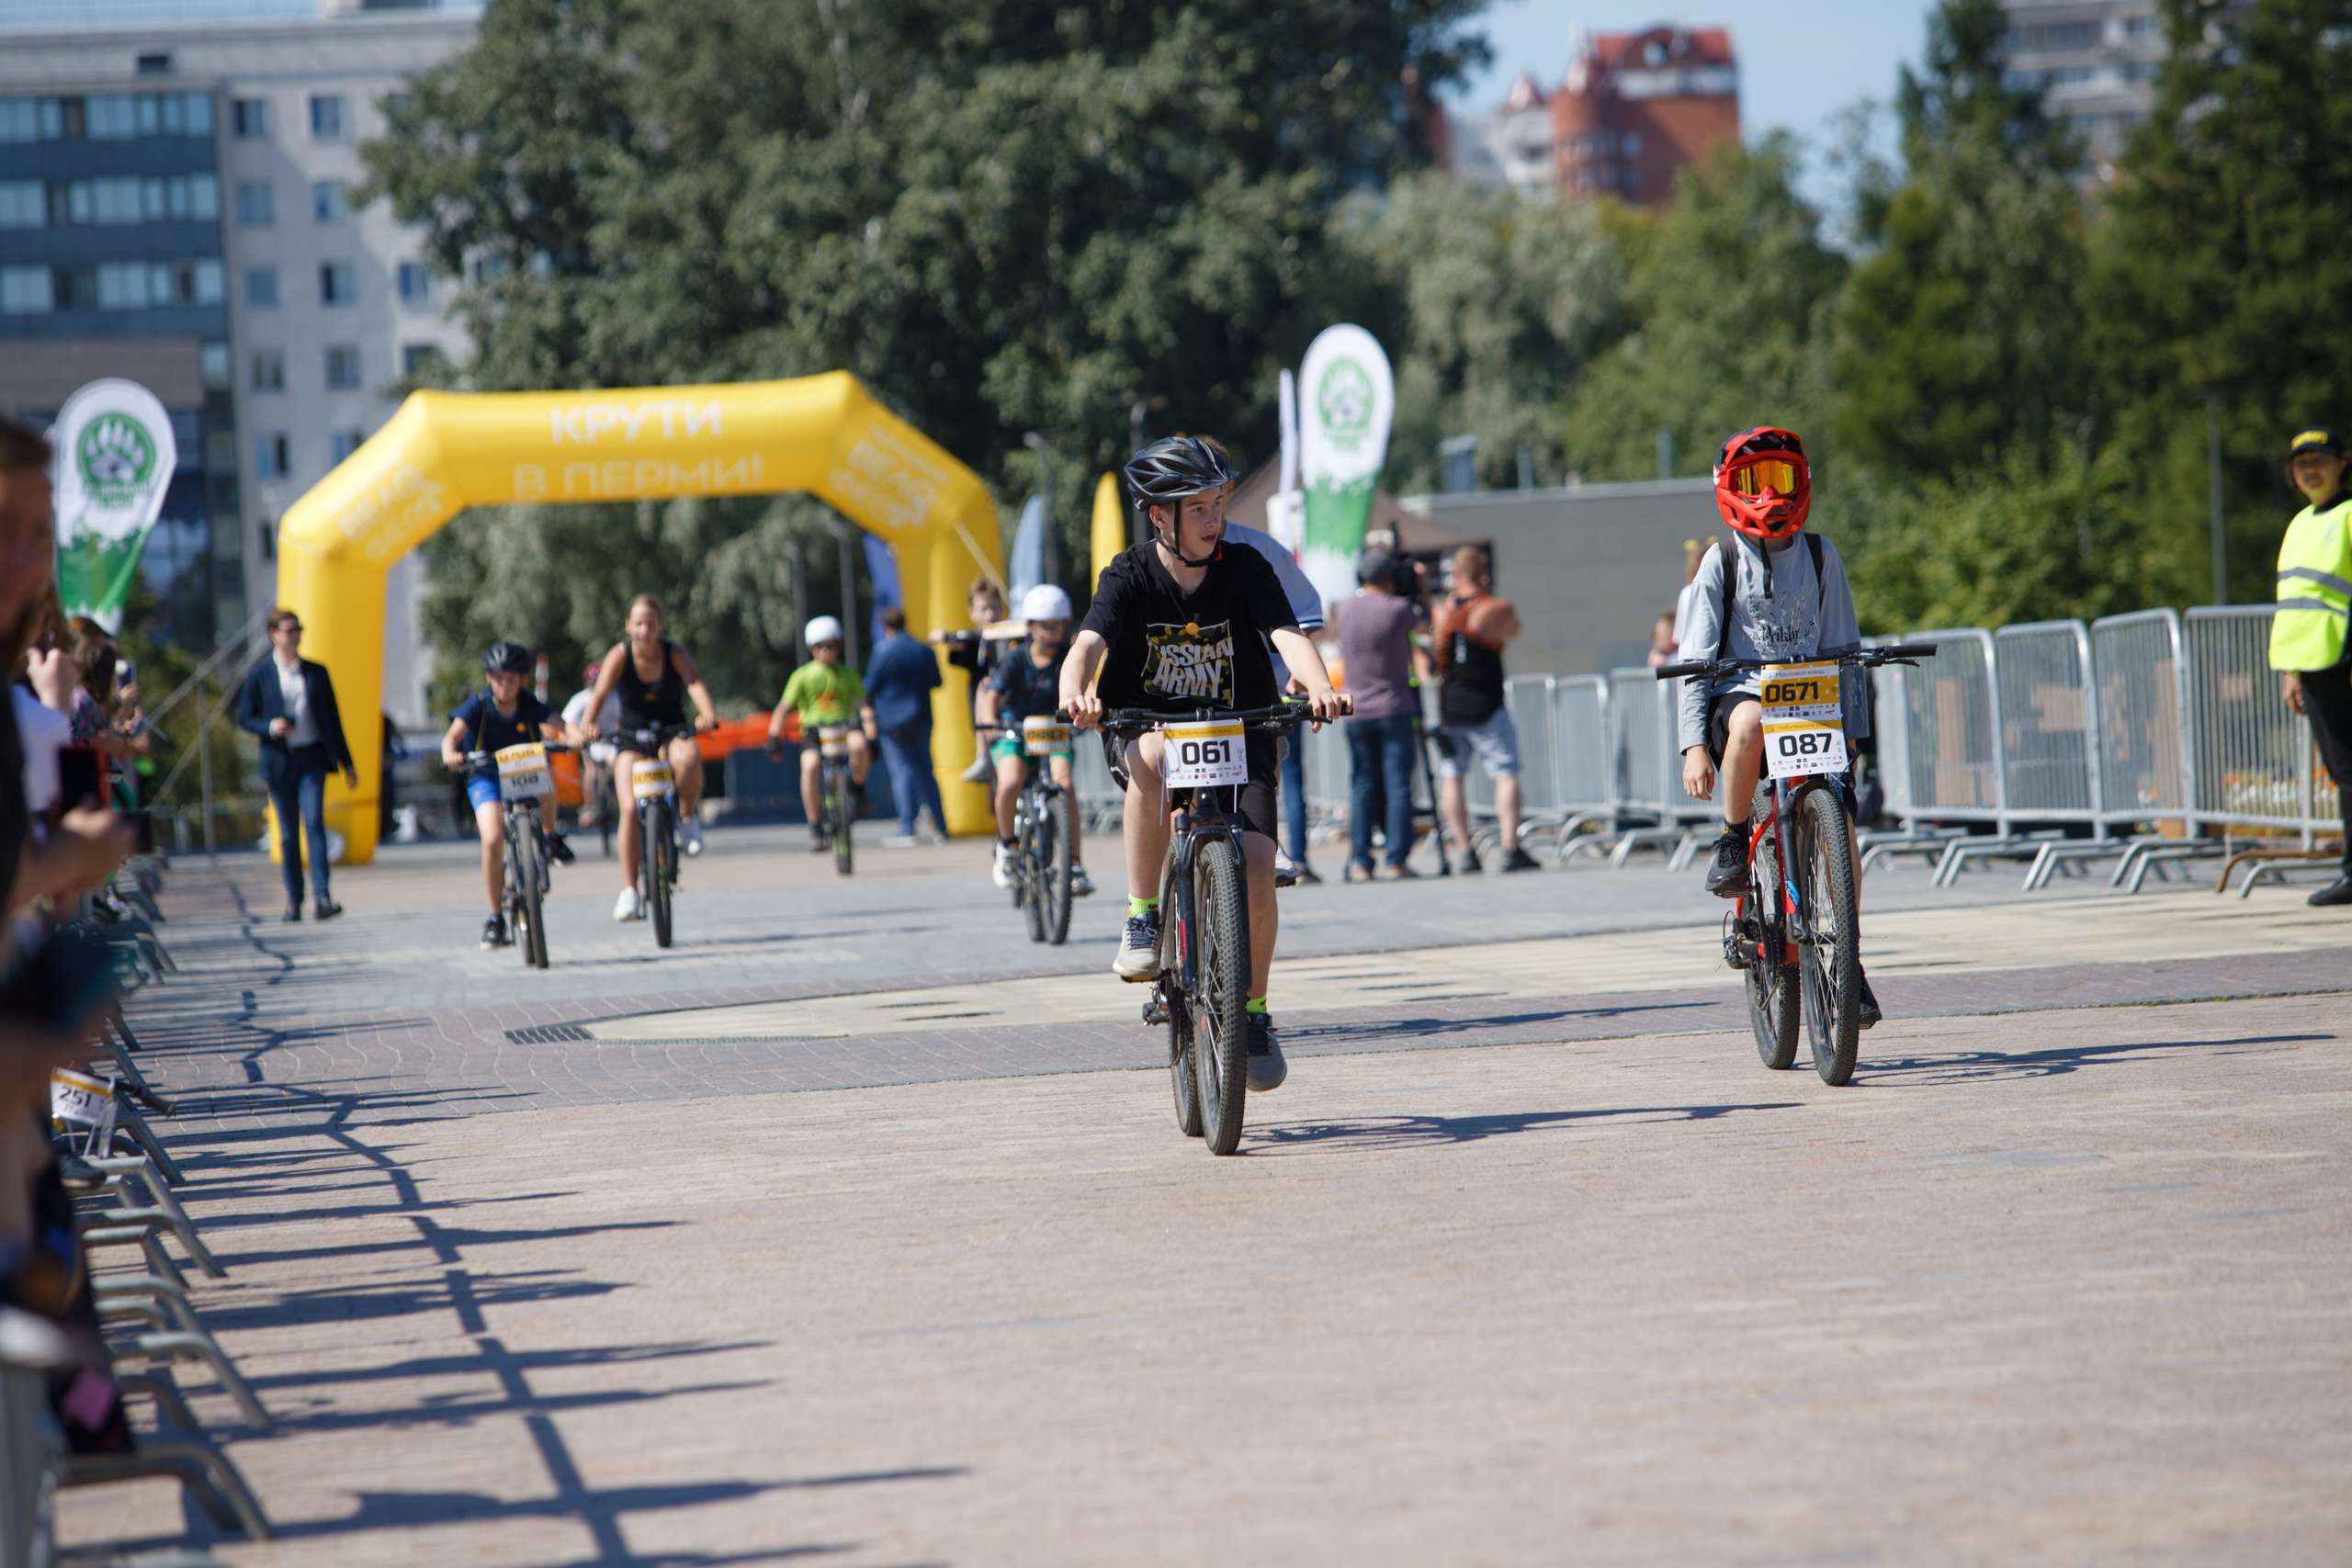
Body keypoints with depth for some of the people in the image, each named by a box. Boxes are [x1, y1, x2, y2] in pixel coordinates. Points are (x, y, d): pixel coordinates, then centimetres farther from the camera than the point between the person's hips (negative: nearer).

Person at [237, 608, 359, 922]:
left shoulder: (316, 672, 11)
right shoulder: (260, 675, 5)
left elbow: (332, 718, 14)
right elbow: (244, 718, 6)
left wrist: (347, 763, 13)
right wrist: (270, 728, -14)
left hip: (313, 757, 0)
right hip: (279, 762, 0)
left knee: (314, 823, -15)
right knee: (288, 833, 3)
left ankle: (321, 897, -21)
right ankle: (293, 899, 12)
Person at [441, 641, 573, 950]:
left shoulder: (530, 706, -10)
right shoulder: (478, 705, -14)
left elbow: (558, 724, -23)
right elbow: (453, 733, -27)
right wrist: (450, 755, -50)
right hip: (486, 778, -1)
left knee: (545, 786, -34)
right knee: (493, 839, -23)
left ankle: (550, 836, 0)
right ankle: (495, 918, -8)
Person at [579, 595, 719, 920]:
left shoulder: (676, 655, -11)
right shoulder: (620, 656, -12)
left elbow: (696, 685, -28)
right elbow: (600, 692, -25)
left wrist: (708, 713, -49)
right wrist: (589, 724, -45)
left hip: (672, 731, 0)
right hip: (631, 738, 0)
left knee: (688, 759, -37)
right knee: (630, 809, -18)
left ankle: (687, 818, -8)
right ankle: (629, 891, -9)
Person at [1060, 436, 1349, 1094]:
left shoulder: (1245, 569, -8)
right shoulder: (1130, 576, -10)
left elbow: (1287, 634, -22)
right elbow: (1090, 640, -26)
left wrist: (1319, 685, -44)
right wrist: (1076, 689, -49)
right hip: (1145, 725, -1)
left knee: (1256, 866, -18)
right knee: (1151, 758, -39)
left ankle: (1254, 1010, 5)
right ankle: (1143, 918, -24)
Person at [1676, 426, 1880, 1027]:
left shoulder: (1820, 556, 11)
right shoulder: (1722, 562, 5)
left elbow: (1841, 647, 14)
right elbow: (1695, 657, 0)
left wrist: (1850, 730, 7)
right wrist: (1694, 745, -11)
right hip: (1739, 693, -2)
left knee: (1838, 820, -16)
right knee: (1751, 719, -41)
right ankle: (1732, 840, -18)